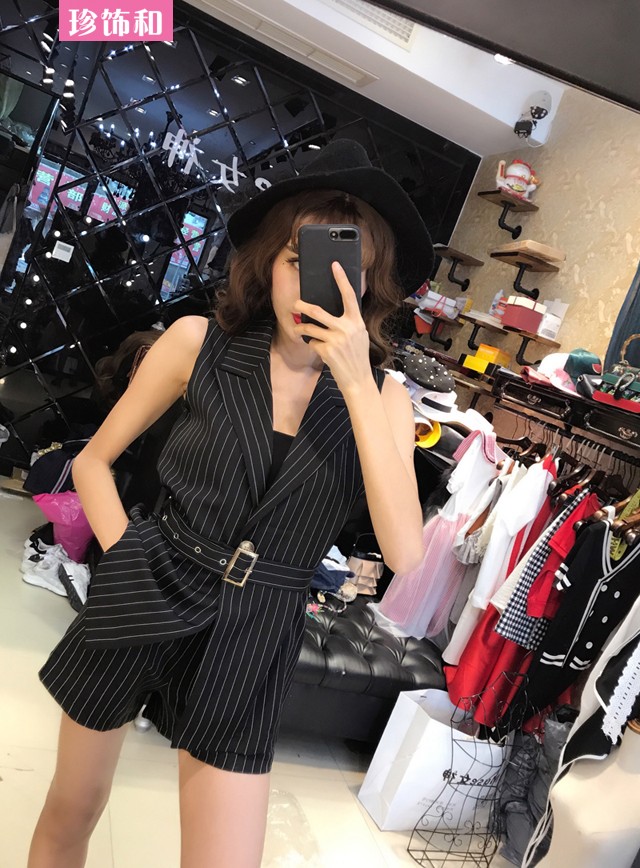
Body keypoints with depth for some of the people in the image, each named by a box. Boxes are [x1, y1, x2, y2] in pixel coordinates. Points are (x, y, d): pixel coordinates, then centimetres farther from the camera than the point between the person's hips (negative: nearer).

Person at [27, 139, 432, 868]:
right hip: (144, 607, 1)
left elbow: (405, 557, -21)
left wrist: (356, 383, -25)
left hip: (249, 640, 0)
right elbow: (92, 461, 3)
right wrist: (128, 559, -9)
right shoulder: (200, 341, -8)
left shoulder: (382, 396, -7)